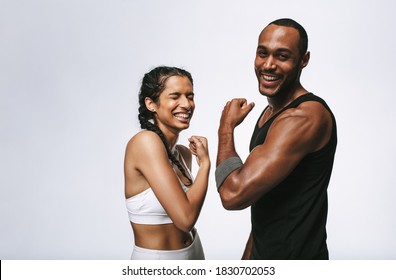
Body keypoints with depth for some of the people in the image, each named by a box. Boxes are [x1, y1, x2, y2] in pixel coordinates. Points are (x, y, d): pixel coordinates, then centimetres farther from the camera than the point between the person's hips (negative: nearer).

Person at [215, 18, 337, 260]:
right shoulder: (270, 112, 6)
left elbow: (234, 194, -31)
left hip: (295, 258, -8)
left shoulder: (305, 116, -25)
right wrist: (249, 255, 14)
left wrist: (226, 127, -17)